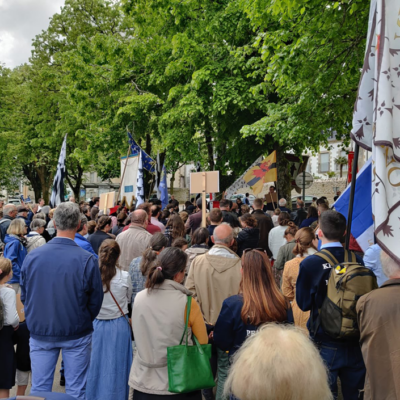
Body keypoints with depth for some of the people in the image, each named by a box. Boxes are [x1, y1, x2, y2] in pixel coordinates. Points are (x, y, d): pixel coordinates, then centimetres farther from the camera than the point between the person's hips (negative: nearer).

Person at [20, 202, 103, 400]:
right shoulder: (87, 259, -18)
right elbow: (96, 300, -9)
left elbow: (24, 296, 2)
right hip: (76, 334, -2)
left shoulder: (32, 256, -10)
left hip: (40, 331, 3)